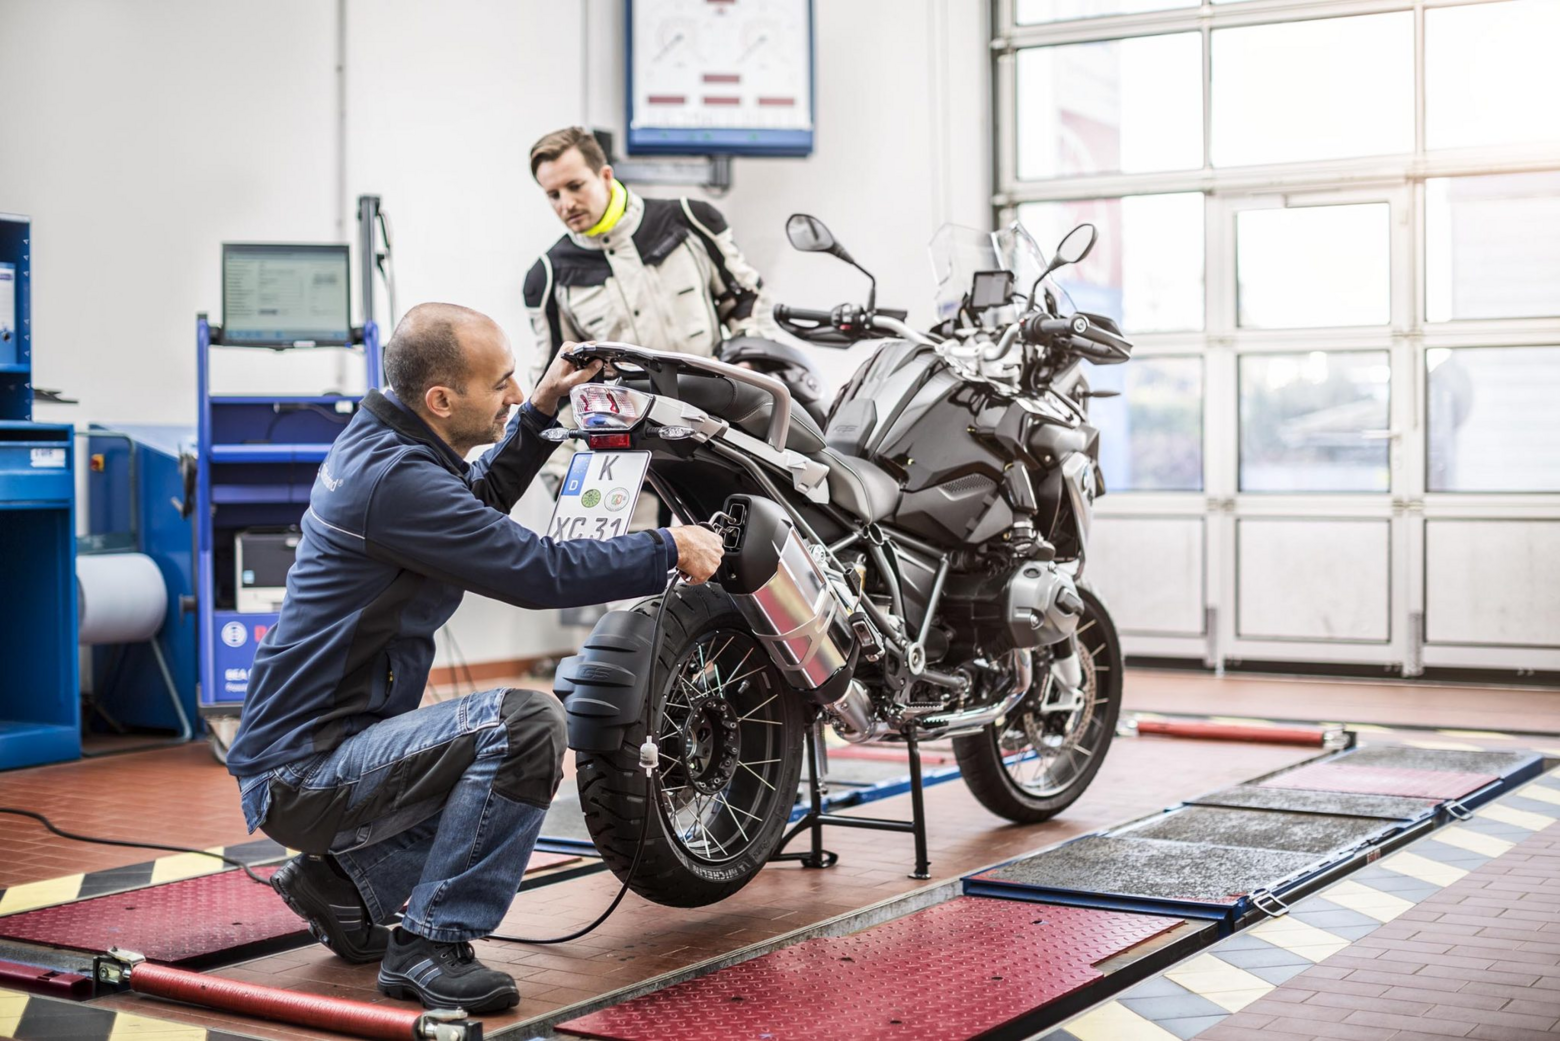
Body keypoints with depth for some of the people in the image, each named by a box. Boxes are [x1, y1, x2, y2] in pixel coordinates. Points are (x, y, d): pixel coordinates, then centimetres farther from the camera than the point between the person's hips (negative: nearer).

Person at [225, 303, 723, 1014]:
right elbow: (540, 572, -25)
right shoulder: (395, 479, -23)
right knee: (526, 724, -26)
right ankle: (428, 945, -16)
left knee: (524, 770, 25)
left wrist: (540, 409, 16)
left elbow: (482, 501, 27)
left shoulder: (375, 440, 8)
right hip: (303, 774, -10)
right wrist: (670, 550, -13)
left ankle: (338, 879, 19)